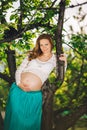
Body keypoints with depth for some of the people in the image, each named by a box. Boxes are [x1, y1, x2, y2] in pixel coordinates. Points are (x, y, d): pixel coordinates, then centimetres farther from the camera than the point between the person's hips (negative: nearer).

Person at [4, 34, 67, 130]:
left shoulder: (55, 59, 8)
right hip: (18, 90, 2)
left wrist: (64, 62, -5)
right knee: (15, 117, 6)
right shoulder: (32, 55, 12)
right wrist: (18, 83, -7)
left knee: (29, 122, 4)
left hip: (33, 95, -2)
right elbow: (19, 70, 10)